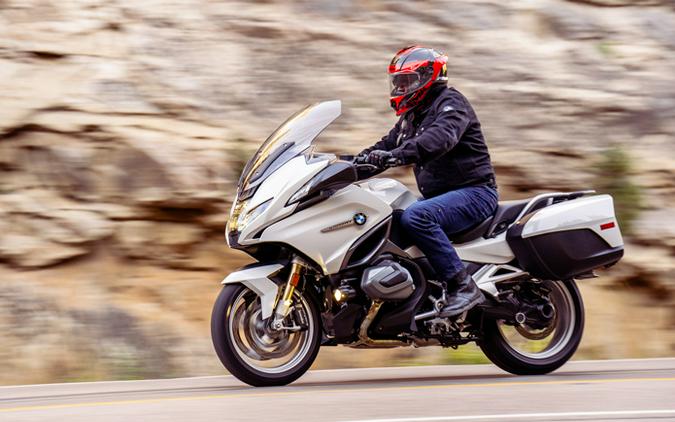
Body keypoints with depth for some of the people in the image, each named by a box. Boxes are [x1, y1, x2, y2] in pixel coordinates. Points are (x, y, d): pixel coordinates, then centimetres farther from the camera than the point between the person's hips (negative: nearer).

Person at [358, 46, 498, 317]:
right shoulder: (411, 117, 20)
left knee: (415, 217, -34)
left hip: (474, 191, -10)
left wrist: (396, 155, -45)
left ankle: (462, 286, -32)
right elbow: (386, 146, 22)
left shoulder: (451, 102, -11)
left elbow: (441, 137, -31)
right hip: (437, 195, 10)